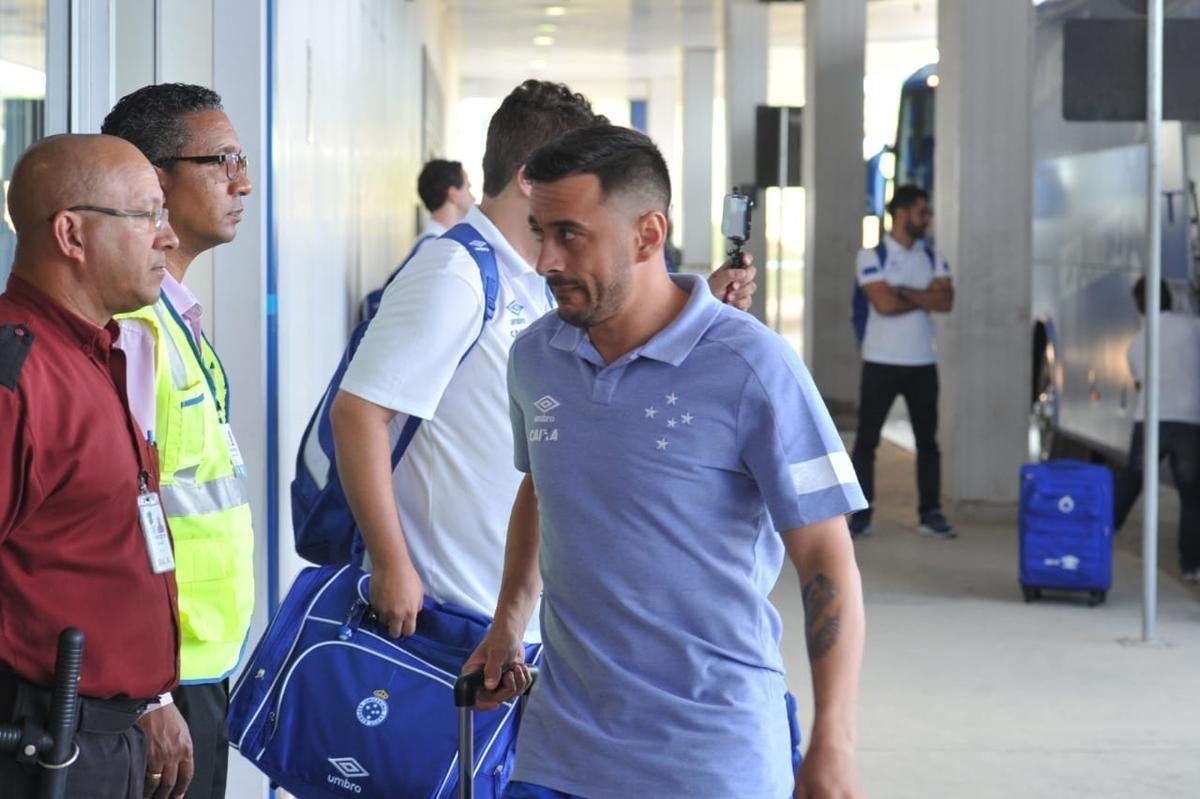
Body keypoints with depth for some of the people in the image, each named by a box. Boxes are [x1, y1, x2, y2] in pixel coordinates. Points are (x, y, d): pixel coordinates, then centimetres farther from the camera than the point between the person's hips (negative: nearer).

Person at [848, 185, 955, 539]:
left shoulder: (932, 257, 9)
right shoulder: (873, 255, -4)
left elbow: (946, 301, -7)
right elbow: (884, 304, -17)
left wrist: (905, 292, -16)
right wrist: (926, 297, -6)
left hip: (922, 363, 4)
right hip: (881, 362, -4)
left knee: (927, 440, 5)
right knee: (866, 439, -1)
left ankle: (930, 513, 11)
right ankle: (860, 514, 4)